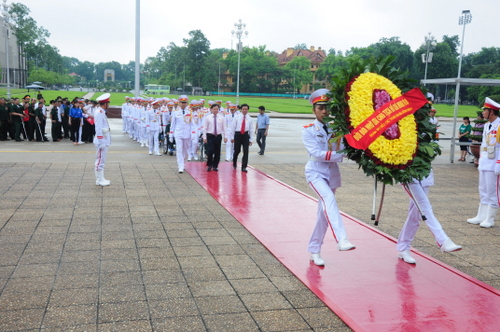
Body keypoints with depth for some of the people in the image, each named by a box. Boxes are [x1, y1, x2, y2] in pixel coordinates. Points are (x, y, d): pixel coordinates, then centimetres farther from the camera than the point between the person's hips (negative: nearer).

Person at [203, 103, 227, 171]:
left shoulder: (221, 117, 5)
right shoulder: (207, 117, 1)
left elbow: (224, 128, 6)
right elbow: (205, 128, 2)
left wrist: (225, 136, 0)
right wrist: (204, 137, -4)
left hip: (218, 136, 2)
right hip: (210, 136, -2)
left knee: (217, 152, 5)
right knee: (210, 151, -10)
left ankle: (215, 166, 18)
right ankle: (209, 165, 9)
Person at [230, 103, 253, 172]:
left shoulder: (249, 119, 7)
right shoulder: (237, 117, 3)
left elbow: (250, 129, 10)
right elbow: (233, 127, 5)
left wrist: (250, 140, 8)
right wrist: (232, 137, 1)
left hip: (245, 135, 1)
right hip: (238, 134, -1)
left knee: (246, 151, -6)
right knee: (237, 150, 7)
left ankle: (244, 167, 0)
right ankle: (234, 164, 33)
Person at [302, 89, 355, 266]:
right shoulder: (308, 131, -4)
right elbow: (316, 153, -17)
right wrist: (340, 155, -22)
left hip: (332, 173, 4)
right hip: (315, 173, -4)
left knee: (324, 213, 8)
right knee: (329, 199, -30)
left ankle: (314, 250, 21)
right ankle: (341, 239, -43)